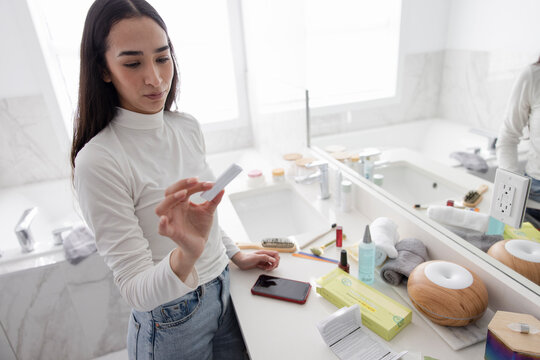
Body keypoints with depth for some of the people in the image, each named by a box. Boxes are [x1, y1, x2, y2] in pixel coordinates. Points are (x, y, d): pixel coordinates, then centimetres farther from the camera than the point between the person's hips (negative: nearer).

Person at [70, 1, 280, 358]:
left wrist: (236, 255, 11)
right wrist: (186, 254, -41)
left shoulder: (188, 127, -5)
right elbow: (137, 293, -23)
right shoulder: (99, 161, -25)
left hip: (223, 289, 6)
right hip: (170, 321, -5)